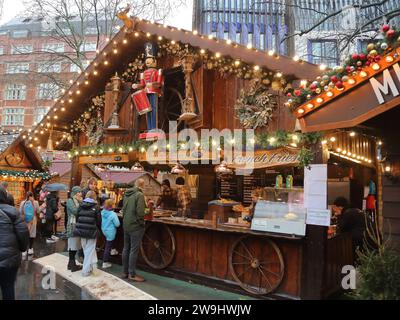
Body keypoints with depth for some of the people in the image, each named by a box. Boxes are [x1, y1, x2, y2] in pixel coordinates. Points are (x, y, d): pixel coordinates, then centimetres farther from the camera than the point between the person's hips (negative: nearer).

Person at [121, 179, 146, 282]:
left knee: (126, 249, 14)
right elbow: (140, 212, -22)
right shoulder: (139, 195, -15)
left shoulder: (126, 195, 8)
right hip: (136, 226, -8)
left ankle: (125, 272, 23)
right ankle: (132, 274, 6)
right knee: (134, 250, -1)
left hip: (126, 225, 8)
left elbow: (123, 209, 13)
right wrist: (141, 222, -7)